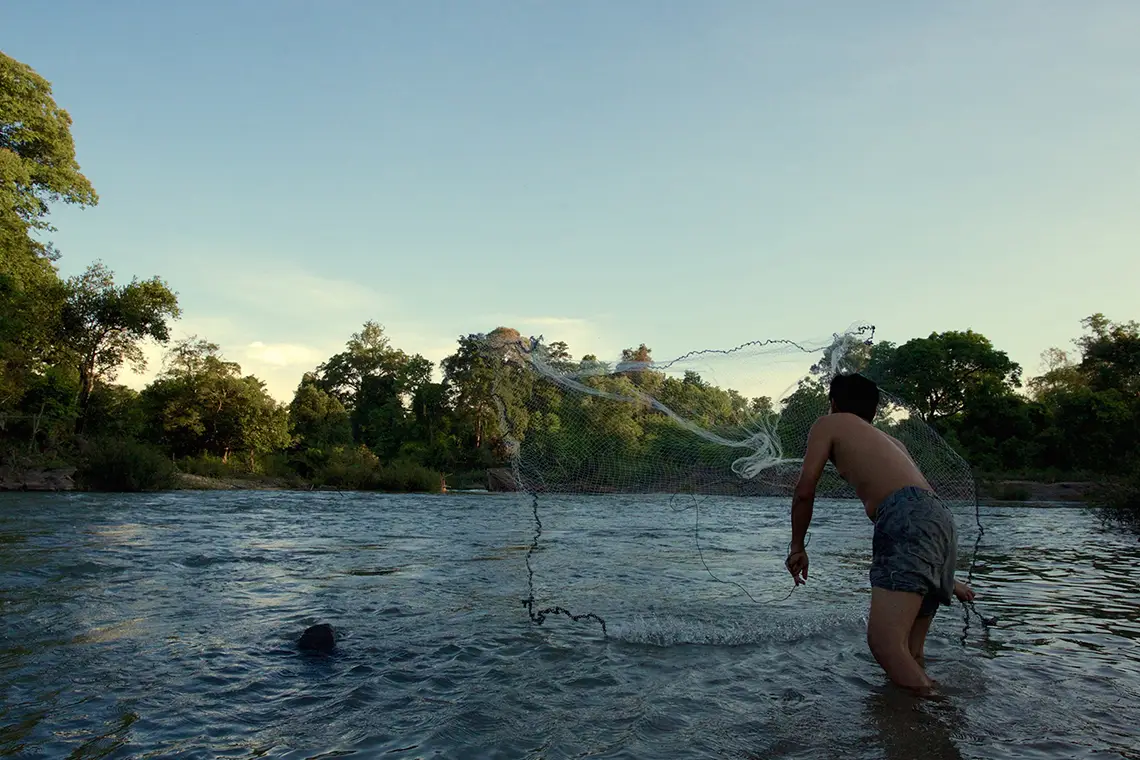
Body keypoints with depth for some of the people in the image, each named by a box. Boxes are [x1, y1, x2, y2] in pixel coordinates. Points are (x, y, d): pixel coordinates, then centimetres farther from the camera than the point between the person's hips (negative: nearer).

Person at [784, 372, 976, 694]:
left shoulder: (829, 424, 16)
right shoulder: (890, 439, 35)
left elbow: (804, 491, 8)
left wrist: (797, 547, 21)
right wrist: (946, 577, 45)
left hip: (908, 520, -8)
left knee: (884, 643, -18)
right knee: (908, 653, 11)